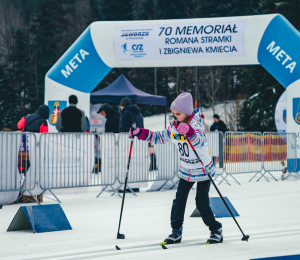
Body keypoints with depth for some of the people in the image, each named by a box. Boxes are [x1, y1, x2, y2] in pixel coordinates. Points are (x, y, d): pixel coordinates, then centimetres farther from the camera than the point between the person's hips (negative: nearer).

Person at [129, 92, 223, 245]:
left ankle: (216, 231, 10)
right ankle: (176, 231, 11)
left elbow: (200, 141, -40)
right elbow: (159, 137, 12)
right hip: (186, 171, 6)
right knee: (179, 200, 1)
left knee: (202, 203, -6)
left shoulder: (196, 124, -20)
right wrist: (140, 133, -2)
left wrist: (189, 132, -61)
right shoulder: (173, 128, -1)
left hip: (203, 170, -6)